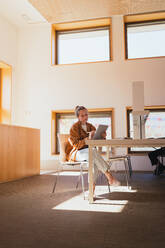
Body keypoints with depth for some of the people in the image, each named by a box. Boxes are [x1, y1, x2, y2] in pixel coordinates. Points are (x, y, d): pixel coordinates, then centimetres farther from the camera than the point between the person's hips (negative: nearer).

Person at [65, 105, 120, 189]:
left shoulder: (90, 126, 9)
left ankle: (92, 185, -30)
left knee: (94, 159, -32)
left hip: (87, 152, 5)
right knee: (93, 151, -35)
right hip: (74, 153, -5)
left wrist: (103, 136, -19)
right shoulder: (74, 127, -9)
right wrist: (88, 138, -32)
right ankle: (109, 177, -37)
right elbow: (76, 145, -18)